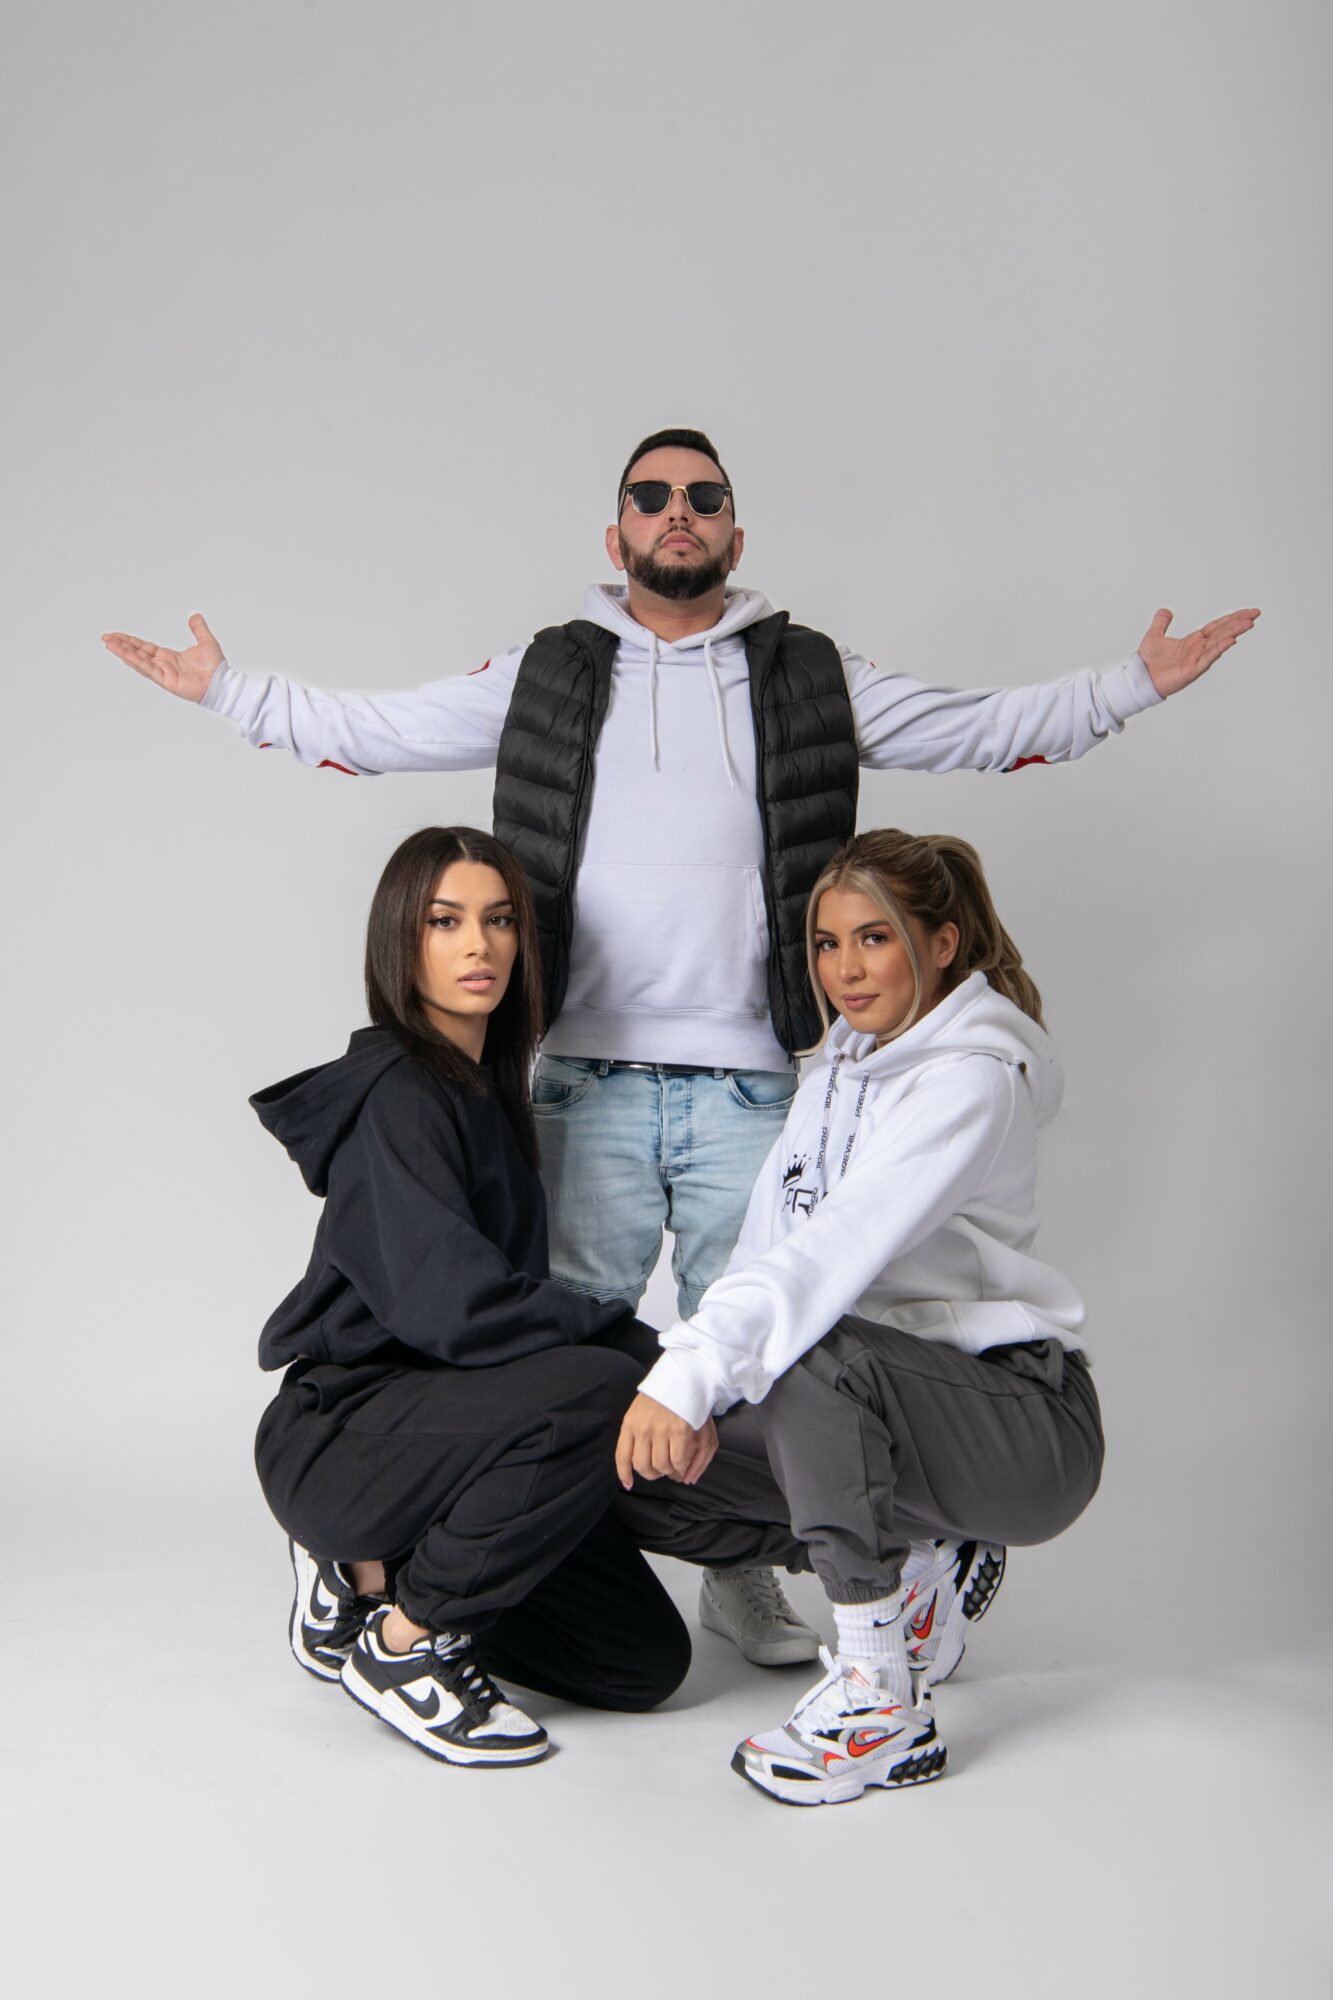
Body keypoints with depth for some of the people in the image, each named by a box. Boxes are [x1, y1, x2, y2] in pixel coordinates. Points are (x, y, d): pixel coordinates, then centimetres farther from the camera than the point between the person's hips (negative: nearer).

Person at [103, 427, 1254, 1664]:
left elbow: (984, 729, 13)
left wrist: (1135, 682, 8)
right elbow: (373, 732, 16)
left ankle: (743, 1575, 22)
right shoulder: (545, 674, 11)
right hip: (589, 1081, 0)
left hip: (749, 1086, 0)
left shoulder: (810, 676, 11)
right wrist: (226, 690, 13)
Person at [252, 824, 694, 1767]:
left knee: (647, 1663, 4)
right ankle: (401, 1644, -14)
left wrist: (631, 1344, -2)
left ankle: (372, 1568, 15)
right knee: (602, 1389, -33)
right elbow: (453, 1304, -27)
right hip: (340, 1434, -8)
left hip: (439, 1421, 8)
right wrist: (649, 1353, -23)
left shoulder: (488, 1088, 12)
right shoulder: (395, 1093, -16)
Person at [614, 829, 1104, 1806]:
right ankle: (920, 1573, 7)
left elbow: (840, 1248, -31)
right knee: (637, 1479, -5)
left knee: (811, 1354, -37)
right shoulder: (837, 1074, 11)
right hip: (878, 1399, 8)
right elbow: (765, 1253, 4)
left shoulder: (973, 1077, -16)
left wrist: (695, 1369, -40)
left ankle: (882, 1701, -22)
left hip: (1024, 1420, -8)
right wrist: (682, 1393, -11)